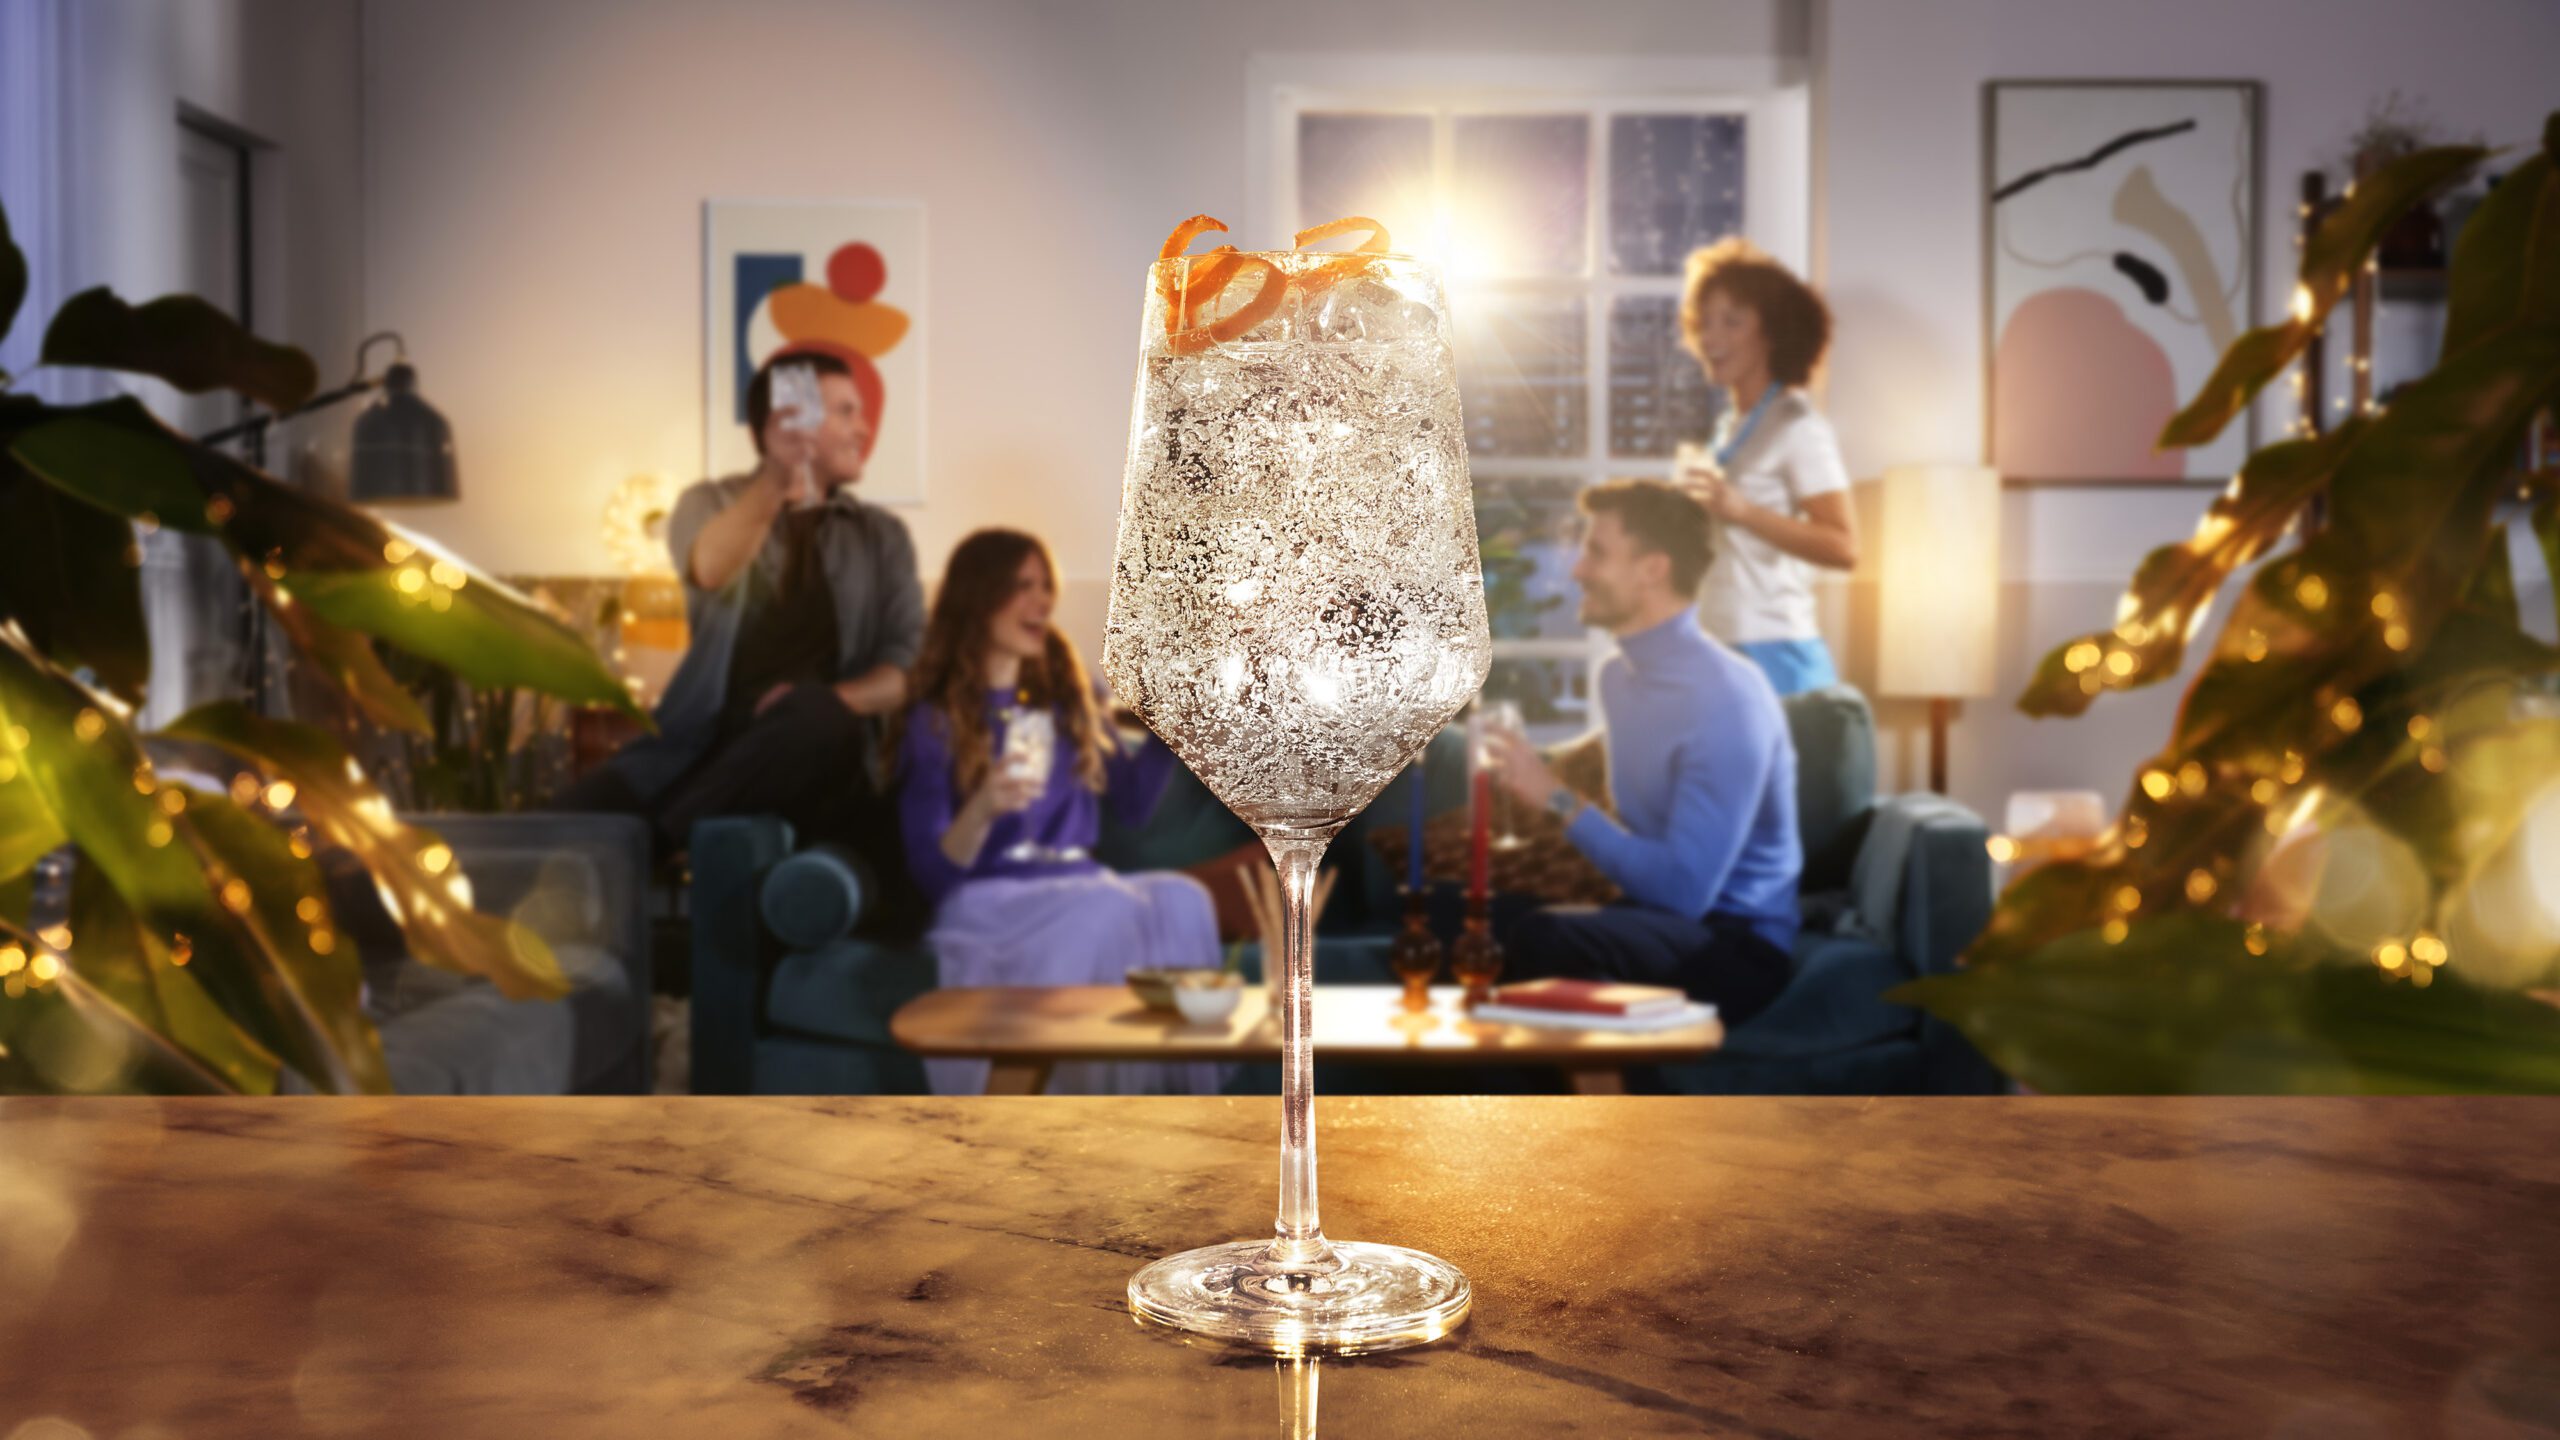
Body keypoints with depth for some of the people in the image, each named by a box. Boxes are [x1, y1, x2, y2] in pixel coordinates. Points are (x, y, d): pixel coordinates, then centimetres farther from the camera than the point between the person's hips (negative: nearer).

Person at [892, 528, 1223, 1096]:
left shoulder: (1066, 694, 17)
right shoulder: (935, 723, 1)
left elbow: (1133, 800, 23)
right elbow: (932, 872, -5)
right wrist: (983, 810, -25)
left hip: (1079, 886, 5)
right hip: (990, 902, -5)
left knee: (1181, 901, -30)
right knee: (1110, 912, -37)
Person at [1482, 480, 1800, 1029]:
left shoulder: (1727, 698, -19)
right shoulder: (1618, 675, 7)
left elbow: (1683, 891, -25)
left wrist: (1557, 798, -21)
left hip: (1741, 945, -7)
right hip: (1660, 921, 7)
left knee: (1543, 936, -33)